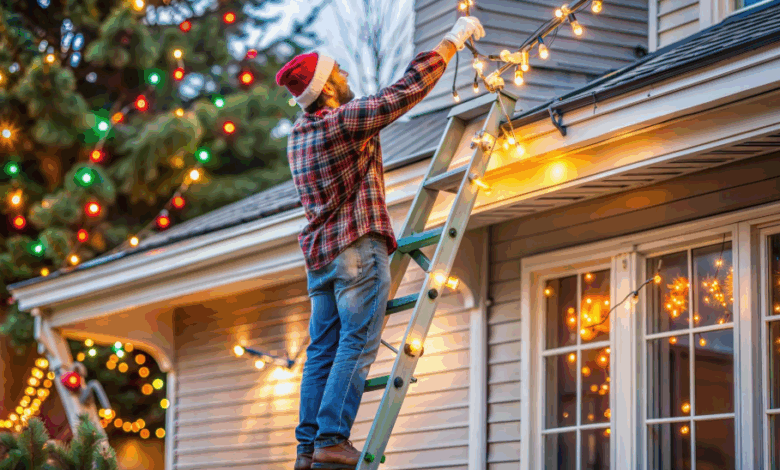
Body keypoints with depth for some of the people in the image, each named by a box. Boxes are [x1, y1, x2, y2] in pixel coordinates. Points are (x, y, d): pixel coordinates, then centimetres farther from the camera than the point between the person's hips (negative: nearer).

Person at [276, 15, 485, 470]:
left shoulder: (299, 134, 13)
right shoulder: (347, 120, -11)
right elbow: (409, 89, -11)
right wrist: (455, 39, -3)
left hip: (320, 253, 8)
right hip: (358, 247, -8)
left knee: (323, 350, 6)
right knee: (357, 346, -9)